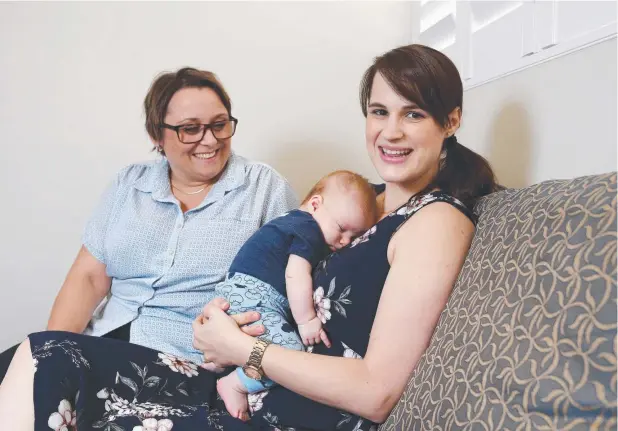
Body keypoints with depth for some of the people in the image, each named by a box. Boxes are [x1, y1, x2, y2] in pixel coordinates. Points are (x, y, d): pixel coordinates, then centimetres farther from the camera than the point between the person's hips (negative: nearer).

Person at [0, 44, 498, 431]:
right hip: (251, 387, 8)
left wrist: (241, 348, -11)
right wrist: (232, 319, -4)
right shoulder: (375, 203, 15)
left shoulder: (437, 219, -11)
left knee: (46, 368, -14)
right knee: (47, 358, -5)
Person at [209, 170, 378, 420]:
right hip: (250, 297, -11)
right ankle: (234, 386, -12)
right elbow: (295, 276, -22)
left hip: (243, 293, 11)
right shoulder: (309, 230, -11)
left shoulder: (295, 222, 21)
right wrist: (306, 320, -19)